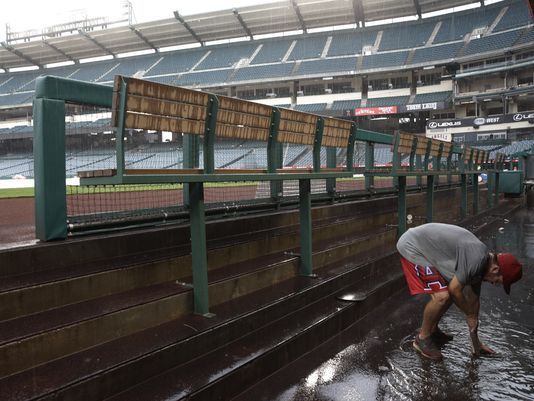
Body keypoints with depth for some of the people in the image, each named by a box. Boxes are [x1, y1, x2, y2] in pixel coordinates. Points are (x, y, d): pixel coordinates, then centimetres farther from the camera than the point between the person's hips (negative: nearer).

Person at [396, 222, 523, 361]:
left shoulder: (480, 265, 6)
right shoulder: (476, 260, -25)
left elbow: (473, 299, 14)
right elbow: (454, 289, -19)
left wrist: (475, 342, 20)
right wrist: (469, 314, 0)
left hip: (425, 246, 10)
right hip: (412, 247, -10)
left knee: (450, 294, 14)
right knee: (441, 296, -18)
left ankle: (432, 329, 31)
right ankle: (422, 339, 3)